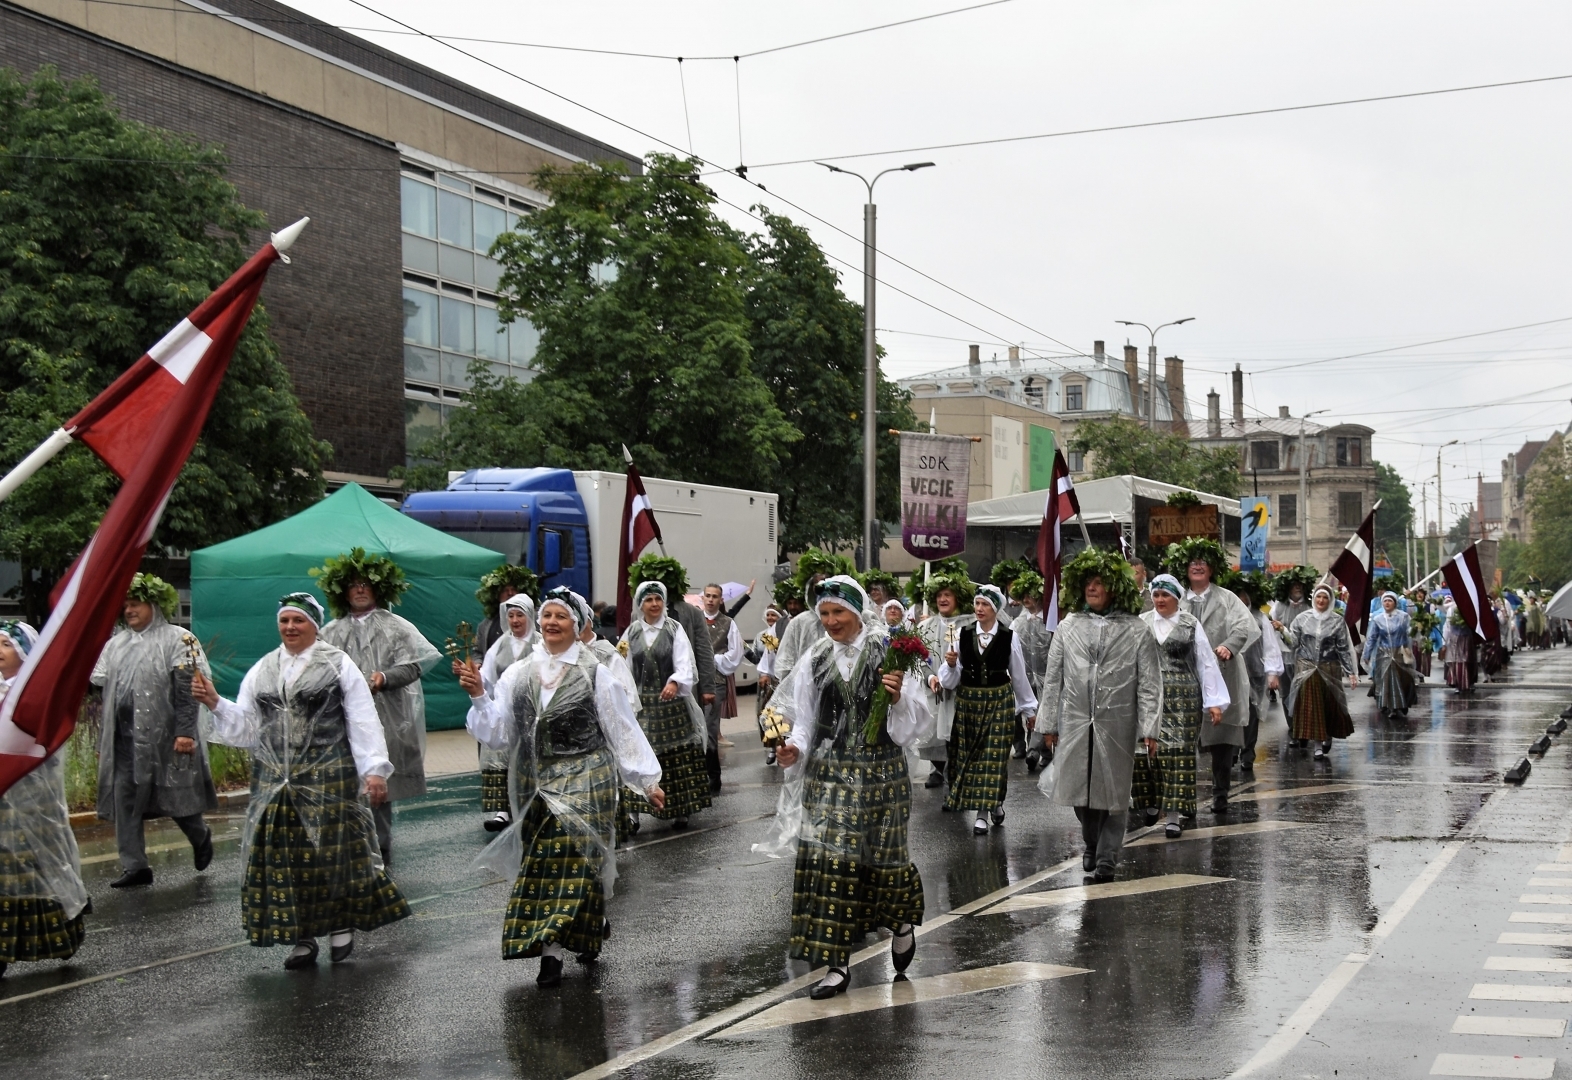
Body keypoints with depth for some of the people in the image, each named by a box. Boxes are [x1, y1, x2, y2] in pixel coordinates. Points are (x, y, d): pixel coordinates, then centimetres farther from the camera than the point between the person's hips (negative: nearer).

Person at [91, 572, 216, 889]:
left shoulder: (177, 640, -4)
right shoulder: (117, 644, 15)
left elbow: (187, 689, -11)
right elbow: (105, 690, 17)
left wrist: (185, 731, -19)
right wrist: (104, 741, 15)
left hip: (163, 735, -5)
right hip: (124, 737, 6)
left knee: (176, 797, 3)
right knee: (125, 801, 0)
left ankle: (200, 837, 31)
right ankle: (134, 866, 5)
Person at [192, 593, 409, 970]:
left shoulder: (339, 665, 0)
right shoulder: (262, 671, 12)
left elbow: (363, 722, -4)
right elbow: (245, 726, 12)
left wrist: (374, 769, -12)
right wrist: (215, 703, -4)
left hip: (328, 780, -4)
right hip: (275, 781, 4)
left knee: (334, 852, -1)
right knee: (283, 857, 4)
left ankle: (342, 925, 19)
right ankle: (302, 938, 14)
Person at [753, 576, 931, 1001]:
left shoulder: (887, 654, -6)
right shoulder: (816, 659, 5)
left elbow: (912, 721, -6)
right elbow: (805, 717, 9)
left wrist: (898, 698, -25)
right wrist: (796, 747, -9)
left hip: (880, 771, -3)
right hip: (829, 772, 3)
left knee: (882, 857, 6)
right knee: (827, 861, -3)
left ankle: (902, 921, 39)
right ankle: (837, 964, 5)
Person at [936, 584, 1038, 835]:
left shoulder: (1009, 638, -6)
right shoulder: (963, 635, -2)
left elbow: (1019, 675, 4)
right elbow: (951, 679, 3)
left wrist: (1030, 707, 10)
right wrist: (951, 664, -19)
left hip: (998, 701, -2)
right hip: (968, 701, 2)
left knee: (993, 755, -1)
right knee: (970, 754, 7)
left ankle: (983, 813, 8)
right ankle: (992, 803, 24)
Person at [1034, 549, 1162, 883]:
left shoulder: (1137, 631, -1)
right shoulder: (1068, 627, 6)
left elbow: (1149, 683, -3)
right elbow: (1053, 679, 9)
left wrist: (1150, 729, -10)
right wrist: (1048, 724, 6)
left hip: (1117, 725, -2)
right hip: (1075, 722, 2)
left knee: (1112, 792, 3)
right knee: (1079, 789, 8)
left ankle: (1106, 858, 15)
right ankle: (1092, 845, 33)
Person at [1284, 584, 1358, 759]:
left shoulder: (1337, 621, 3)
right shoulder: (1302, 618, 4)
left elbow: (1344, 648, 3)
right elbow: (1293, 642, 5)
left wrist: (1351, 672, 0)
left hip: (1329, 668, 0)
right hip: (1306, 667, 0)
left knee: (1328, 704, 4)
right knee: (1310, 703, -9)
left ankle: (1327, 736, 30)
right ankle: (1318, 744, -6)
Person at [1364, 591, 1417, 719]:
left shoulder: (1403, 616, 1)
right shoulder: (1377, 619, 1)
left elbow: (1407, 632, -1)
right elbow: (1371, 638, 4)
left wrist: (1412, 630, -21)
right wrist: (1366, 655, 4)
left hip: (1399, 654, 0)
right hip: (1383, 655, 0)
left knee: (1401, 680, 1)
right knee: (1385, 680, -6)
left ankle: (1399, 707, 13)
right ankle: (1387, 709, -2)